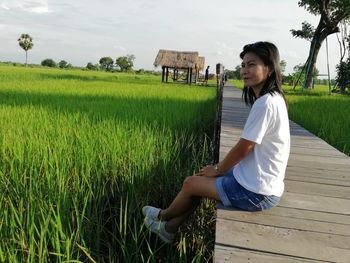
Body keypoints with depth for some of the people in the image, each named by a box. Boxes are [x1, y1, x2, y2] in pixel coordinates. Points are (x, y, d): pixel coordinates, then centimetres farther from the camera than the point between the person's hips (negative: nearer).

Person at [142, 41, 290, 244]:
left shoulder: (265, 103, -24)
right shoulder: (274, 99, 6)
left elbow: (243, 149, -20)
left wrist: (218, 169, -3)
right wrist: (220, 167, 8)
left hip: (254, 192, -9)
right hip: (259, 181, 9)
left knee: (191, 183, 6)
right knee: (200, 178, 17)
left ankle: (164, 216, 35)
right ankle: (169, 228, 31)